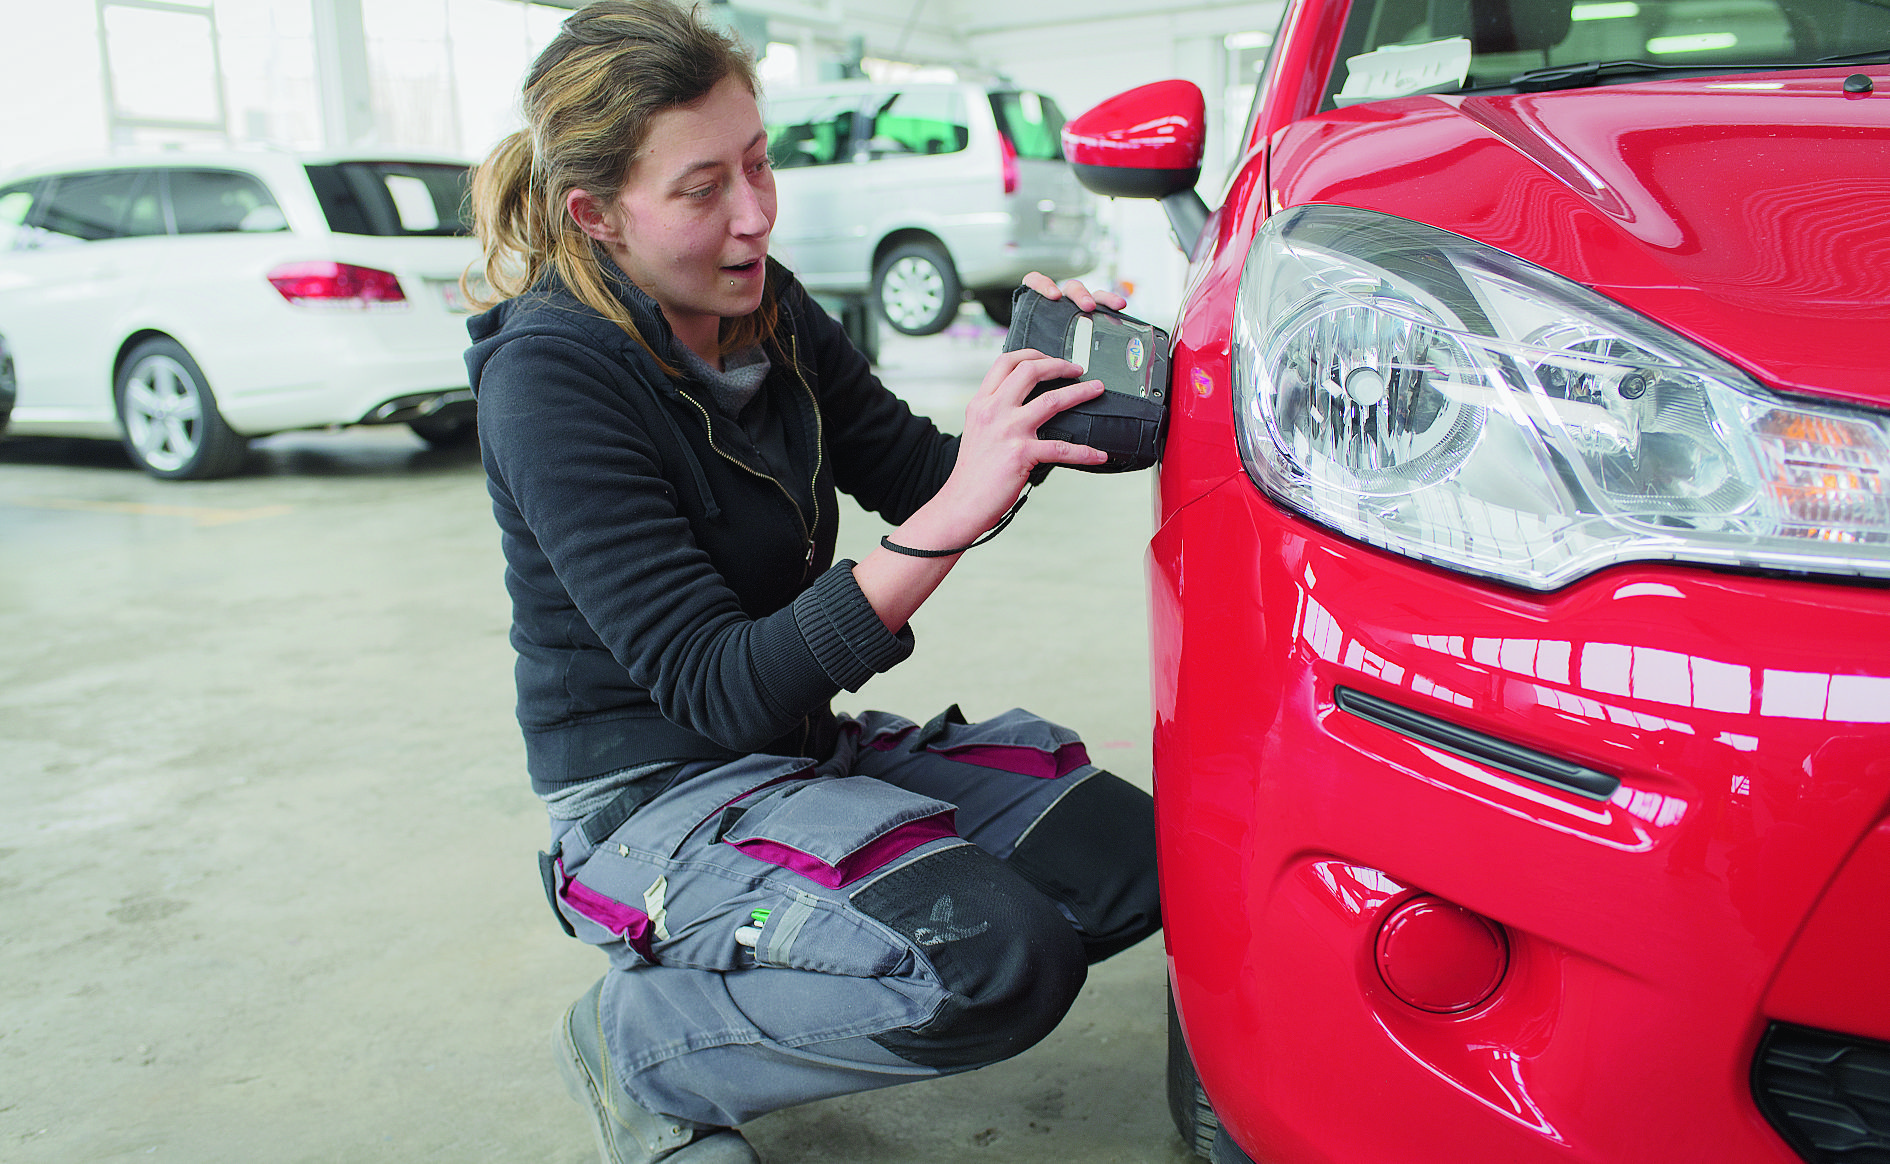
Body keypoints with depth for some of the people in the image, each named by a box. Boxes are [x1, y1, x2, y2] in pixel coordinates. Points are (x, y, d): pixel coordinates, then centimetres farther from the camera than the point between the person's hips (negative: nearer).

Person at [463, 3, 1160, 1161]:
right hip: (654, 800, -8)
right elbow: (720, 690, -26)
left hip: (807, 750, 8)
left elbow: (916, 474, 6)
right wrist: (958, 514, -35)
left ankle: (751, 977, 10)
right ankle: (642, 1041, -4)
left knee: (1141, 860, 0)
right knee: (999, 963, -28)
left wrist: (1025, 413, -16)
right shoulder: (550, 380, -21)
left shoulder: (762, 305, 1)